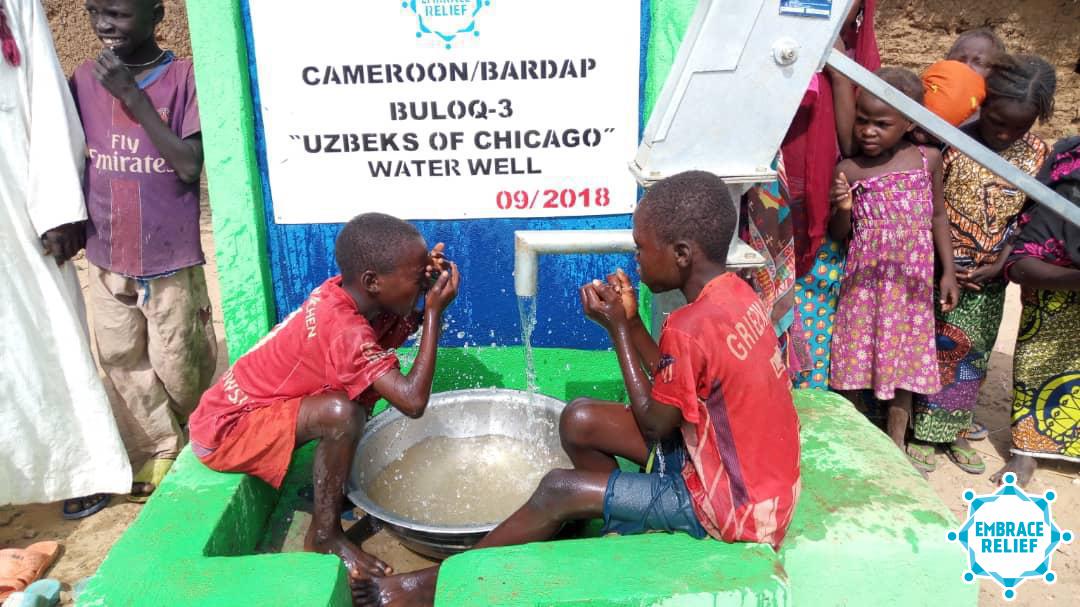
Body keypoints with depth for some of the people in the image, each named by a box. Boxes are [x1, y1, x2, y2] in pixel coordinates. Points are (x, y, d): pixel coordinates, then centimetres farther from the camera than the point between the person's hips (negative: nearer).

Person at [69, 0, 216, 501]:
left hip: (170, 257, -4)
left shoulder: (185, 78, -11)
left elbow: (190, 165, -19)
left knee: (178, 365, 6)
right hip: (106, 256, 4)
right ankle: (156, 455, 29)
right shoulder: (85, 78, 1)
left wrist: (132, 96, -21)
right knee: (122, 362, 11)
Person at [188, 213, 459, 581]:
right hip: (225, 431, -9)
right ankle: (324, 534, -10)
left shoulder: (343, 294, -8)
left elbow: (404, 327, 4)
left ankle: (340, 483, 12)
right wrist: (435, 311, -30)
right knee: (341, 413, -32)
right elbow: (413, 401, -37)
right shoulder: (344, 329, -32)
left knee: (373, 380, 1)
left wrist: (427, 282, -16)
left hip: (248, 402, 9)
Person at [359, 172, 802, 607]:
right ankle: (616, 522, 25)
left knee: (559, 490, -9)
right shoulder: (733, 292, -2)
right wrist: (630, 321, -5)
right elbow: (673, 389, 6)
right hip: (755, 474, 8)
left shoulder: (689, 328, -30)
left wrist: (616, 328, -13)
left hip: (734, 503, -8)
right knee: (581, 420, 4)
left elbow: (652, 425, -15)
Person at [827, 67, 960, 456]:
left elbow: (937, 215, 10)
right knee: (854, 357, 3)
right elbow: (839, 235, -1)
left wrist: (948, 270, 7)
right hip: (865, 281, -2)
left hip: (912, 281, 2)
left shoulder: (928, 160, 0)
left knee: (905, 357, 11)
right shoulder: (848, 170, -6)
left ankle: (896, 441, 27)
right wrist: (843, 210, -22)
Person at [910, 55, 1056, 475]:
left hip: (989, 279, 4)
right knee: (933, 349, 4)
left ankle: (954, 432, 28)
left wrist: (1001, 264, -9)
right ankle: (922, 432, 19)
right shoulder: (952, 143, -14)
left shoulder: (1036, 154, -2)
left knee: (973, 355, 13)